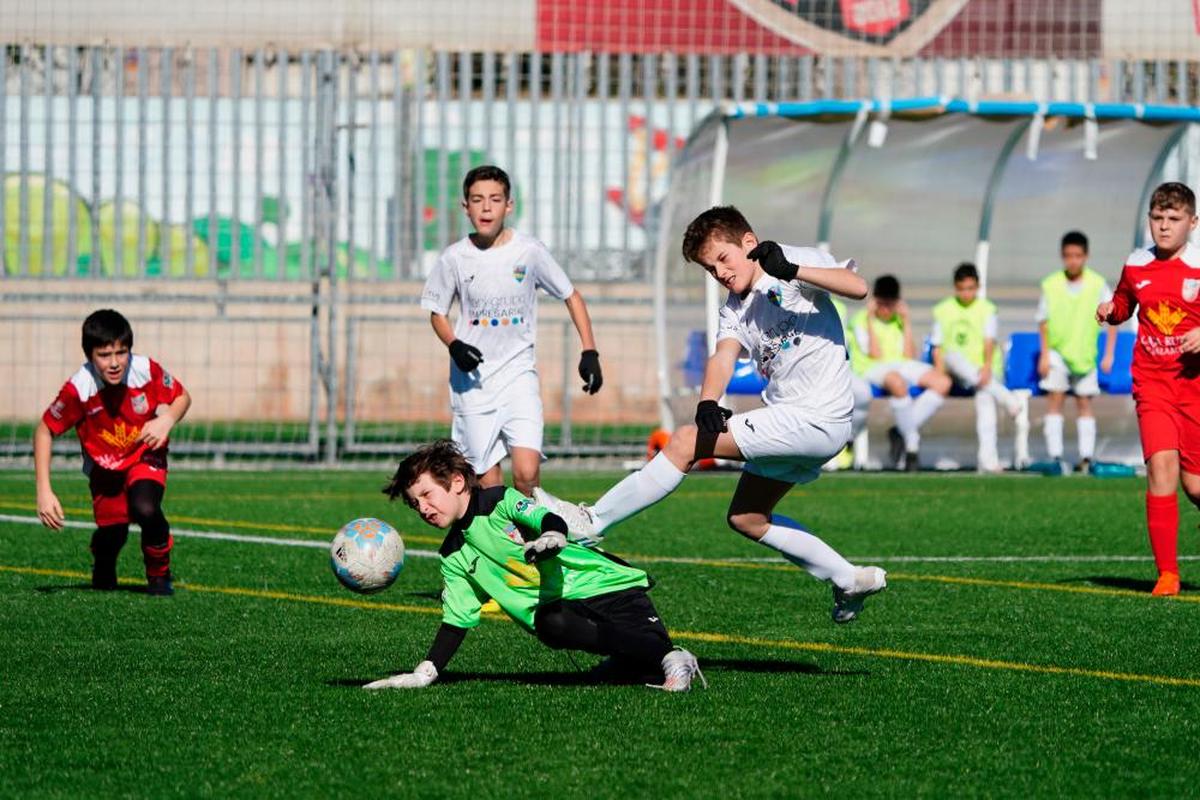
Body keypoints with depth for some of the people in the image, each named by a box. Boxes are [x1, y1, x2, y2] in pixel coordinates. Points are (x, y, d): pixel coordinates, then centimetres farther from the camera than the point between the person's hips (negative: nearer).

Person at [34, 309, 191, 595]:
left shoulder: (146, 370, -25)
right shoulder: (79, 388, -30)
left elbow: (182, 397, -5)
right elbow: (44, 432, -18)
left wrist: (167, 420, -28)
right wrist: (44, 492, -23)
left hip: (145, 456, -1)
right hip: (104, 465, 1)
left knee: (145, 509, -29)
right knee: (112, 532, -5)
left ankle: (159, 575, 0)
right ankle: (103, 570, 36)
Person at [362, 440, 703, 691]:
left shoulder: (500, 503, -2)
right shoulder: (454, 558, 14)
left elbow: (552, 521, -18)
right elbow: (457, 620, 17)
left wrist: (550, 538, -43)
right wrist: (425, 673, 6)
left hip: (604, 584, -5)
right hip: (558, 609, 5)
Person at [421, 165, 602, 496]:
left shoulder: (529, 251, -3)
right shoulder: (454, 258, -1)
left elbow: (571, 297, 8)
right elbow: (437, 313, 11)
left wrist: (589, 352, 0)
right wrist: (454, 345, -9)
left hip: (519, 373, -1)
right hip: (472, 379, 1)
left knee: (527, 472, -17)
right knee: (488, 483, -1)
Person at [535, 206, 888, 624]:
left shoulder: (800, 259, -6)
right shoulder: (735, 308, 13)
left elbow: (857, 287, -23)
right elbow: (723, 356, -6)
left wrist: (792, 270, -34)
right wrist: (707, 404, -27)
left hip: (816, 419, -9)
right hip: (790, 421, 9)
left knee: (685, 443, -14)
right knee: (745, 518, 18)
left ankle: (591, 522, -8)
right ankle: (850, 580, 23)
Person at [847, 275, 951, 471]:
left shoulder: (899, 321, 21)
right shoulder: (861, 320, 6)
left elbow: (909, 356, 8)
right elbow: (874, 354, -7)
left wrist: (906, 322, 6)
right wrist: (870, 320, -7)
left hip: (902, 366, 6)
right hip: (871, 370, -6)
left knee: (942, 382, -22)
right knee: (898, 383, -42)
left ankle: (900, 432, -20)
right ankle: (912, 441, -28)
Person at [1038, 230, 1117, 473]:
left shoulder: (1097, 285, -8)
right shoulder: (1051, 285, -7)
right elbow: (1043, 322, 1)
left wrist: (1109, 354, -5)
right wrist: (1044, 354, -5)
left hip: (1085, 354, 1)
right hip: (1057, 351, -1)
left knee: (1084, 403, 7)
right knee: (1055, 400, -9)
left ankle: (1087, 457, 11)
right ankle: (1055, 456, -11)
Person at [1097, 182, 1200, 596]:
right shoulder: (1136, 266, 5)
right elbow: (1124, 305, 23)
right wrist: (1109, 311, 1)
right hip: (1152, 383, 2)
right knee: (1161, 463, -17)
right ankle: (1167, 573, -14)